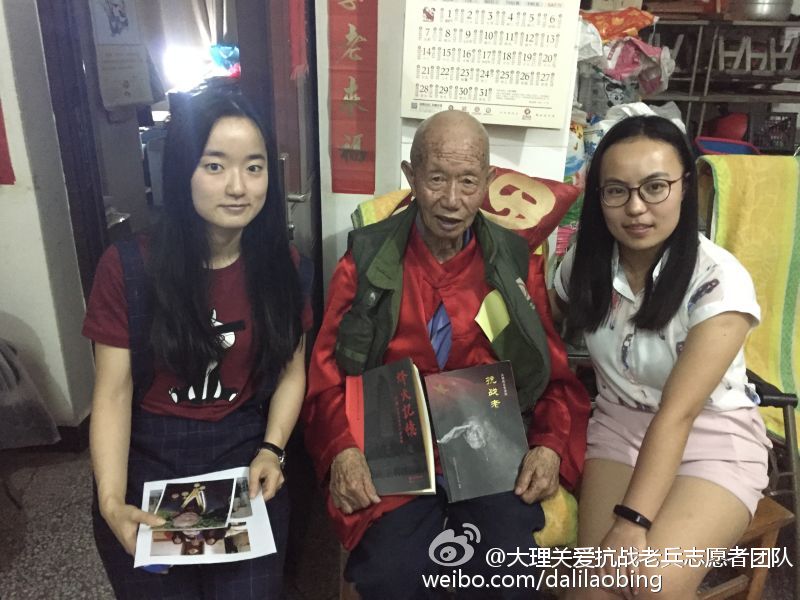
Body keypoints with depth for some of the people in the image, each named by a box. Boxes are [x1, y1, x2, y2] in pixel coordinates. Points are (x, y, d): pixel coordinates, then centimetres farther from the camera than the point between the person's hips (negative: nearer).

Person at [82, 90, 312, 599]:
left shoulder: (286, 267, -3)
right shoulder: (127, 268, -9)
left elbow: (291, 371, 3)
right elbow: (113, 392, -9)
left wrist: (272, 449, -11)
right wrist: (111, 501, -20)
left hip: (243, 453, 1)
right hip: (148, 458, 0)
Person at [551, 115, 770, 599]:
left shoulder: (719, 281, -20)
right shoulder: (584, 263, -7)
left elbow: (677, 413, -26)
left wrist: (634, 519, -32)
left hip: (715, 438, -2)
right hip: (620, 426, 3)